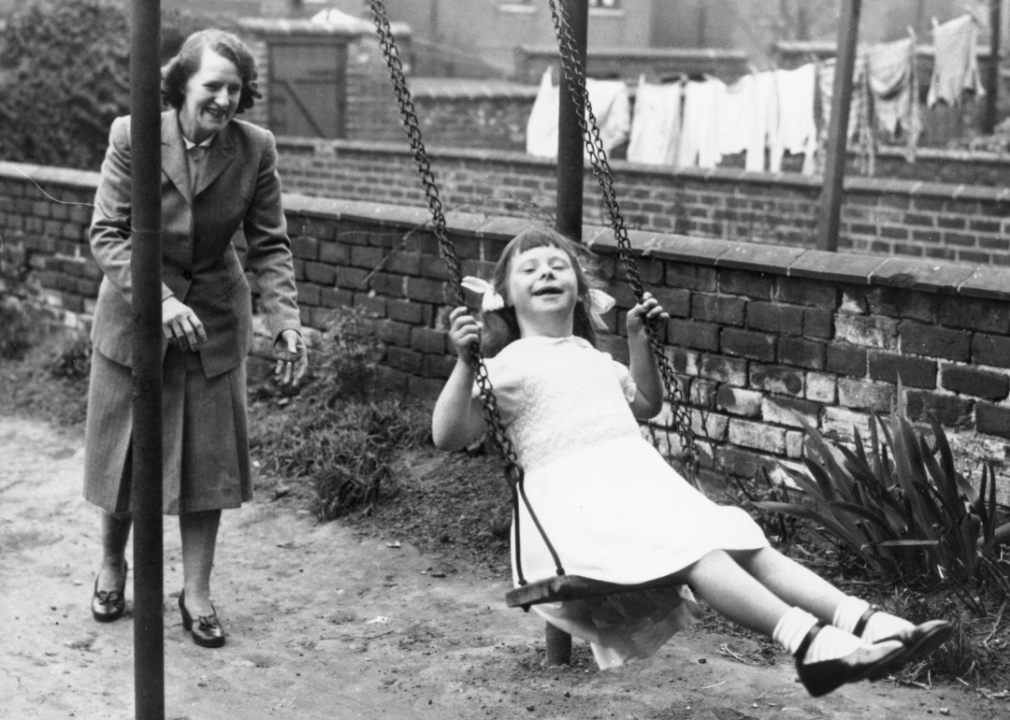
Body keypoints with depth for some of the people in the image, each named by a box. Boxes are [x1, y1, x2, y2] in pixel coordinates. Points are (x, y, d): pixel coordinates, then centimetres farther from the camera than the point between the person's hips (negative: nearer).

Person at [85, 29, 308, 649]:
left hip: (215, 319, 1)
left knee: (209, 455, 4)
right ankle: (112, 566, 36)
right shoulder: (131, 137, -15)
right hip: (134, 315, -1)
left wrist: (287, 320, -21)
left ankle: (197, 592, 17)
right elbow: (107, 235, -15)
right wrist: (161, 299, -29)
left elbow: (269, 245, -7)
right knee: (126, 451, 12)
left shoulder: (255, 148, -10)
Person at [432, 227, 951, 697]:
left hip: (647, 480, 7)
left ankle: (865, 623, -24)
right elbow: (448, 437, -4)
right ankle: (805, 640, -44)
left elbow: (646, 406, 41)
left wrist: (639, 338, 29)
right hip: (576, 498, -7)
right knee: (698, 551, -30)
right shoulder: (505, 366, 5)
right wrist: (465, 364, -18)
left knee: (749, 546, -13)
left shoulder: (593, 358, 27)